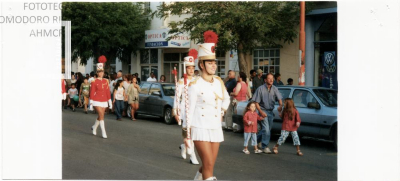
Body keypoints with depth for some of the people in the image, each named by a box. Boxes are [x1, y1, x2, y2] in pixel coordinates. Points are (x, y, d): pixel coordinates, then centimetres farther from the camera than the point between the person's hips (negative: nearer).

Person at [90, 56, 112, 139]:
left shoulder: (105, 81, 8)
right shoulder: (94, 82, -5)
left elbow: (108, 92, 10)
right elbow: (92, 93, -6)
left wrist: (110, 102, 8)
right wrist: (91, 103, -8)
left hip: (104, 101, 5)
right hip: (97, 101, -5)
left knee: (100, 116, 12)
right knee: (101, 116, -13)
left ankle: (94, 127, 37)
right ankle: (103, 132, -10)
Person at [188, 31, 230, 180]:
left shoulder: (219, 82, 7)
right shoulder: (195, 85, -10)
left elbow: (226, 99, 27)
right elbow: (190, 110, -8)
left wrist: (222, 112, 12)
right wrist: (187, 135, -7)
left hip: (216, 129, 6)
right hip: (200, 129, -6)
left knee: (209, 165, 11)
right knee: (209, 165, -10)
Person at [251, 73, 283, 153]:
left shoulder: (274, 89, 1)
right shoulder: (260, 89, -10)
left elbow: (279, 99, -5)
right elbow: (256, 102, -9)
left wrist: (280, 106, -27)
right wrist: (261, 112, -18)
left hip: (270, 111, 5)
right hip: (263, 110, -5)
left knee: (268, 129, 14)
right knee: (266, 129, -12)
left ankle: (257, 140, 38)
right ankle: (265, 147, -2)